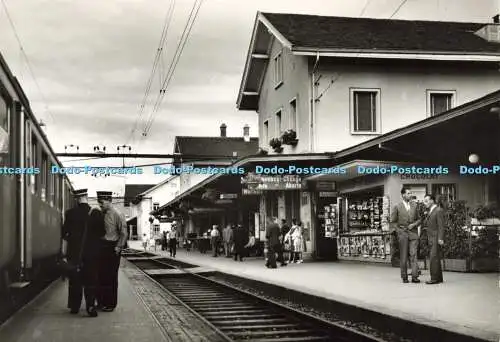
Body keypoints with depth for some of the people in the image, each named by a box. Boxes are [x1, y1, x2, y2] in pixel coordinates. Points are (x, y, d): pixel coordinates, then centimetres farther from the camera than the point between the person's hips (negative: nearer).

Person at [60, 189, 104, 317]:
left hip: (74, 253, 1)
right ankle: (90, 305, -5)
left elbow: (65, 235, -3)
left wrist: (64, 254, 1)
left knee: (75, 280, 10)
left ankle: (74, 306, 16)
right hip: (92, 253, -1)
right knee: (90, 280, 4)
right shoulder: (96, 213, -5)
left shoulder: (70, 213, -4)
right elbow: (102, 233, 2)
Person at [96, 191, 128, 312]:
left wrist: (118, 248, -14)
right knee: (100, 276, 8)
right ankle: (101, 301, 18)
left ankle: (111, 304, 6)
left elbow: (123, 233, -10)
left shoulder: (117, 215, -9)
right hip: (101, 249, 6)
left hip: (112, 249, -6)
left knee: (110, 277, -2)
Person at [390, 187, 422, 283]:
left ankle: (414, 276, -9)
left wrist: (414, 224, -5)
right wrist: (399, 230, -4)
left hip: (413, 233, 1)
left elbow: (419, 219, 14)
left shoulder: (414, 205, 9)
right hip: (403, 234, -1)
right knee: (403, 257, 3)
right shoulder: (397, 207, 2)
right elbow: (393, 222, 6)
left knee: (413, 255, -8)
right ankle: (404, 277, 11)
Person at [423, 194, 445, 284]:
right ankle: (439, 278, 15)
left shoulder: (439, 211, -10)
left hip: (436, 238, -9)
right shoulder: (430, 211, 19)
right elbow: (425, 223, 17)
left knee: (434, 258, -12)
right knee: (435, 259, 10)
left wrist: (440, 239, -20)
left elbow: (441, 226, -16)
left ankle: (435, 278, -11)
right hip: (431, 239, 9)